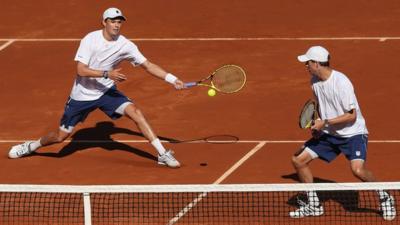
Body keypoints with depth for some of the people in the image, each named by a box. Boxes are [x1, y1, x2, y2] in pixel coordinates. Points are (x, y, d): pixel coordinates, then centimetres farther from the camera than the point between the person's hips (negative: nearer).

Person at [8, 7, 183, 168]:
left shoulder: (126, 45, -12)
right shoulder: (90, 40, -19)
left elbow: (148, 66, -7)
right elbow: (81, 70, -25)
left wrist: (172, 79, -15)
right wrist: (107, 74, -36)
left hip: (107, 92, 2)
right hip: (82, 94, -2)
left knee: (134, 111, -21)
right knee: (61, 136, 4)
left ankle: (163, 154, -17)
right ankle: (32, 146, 36)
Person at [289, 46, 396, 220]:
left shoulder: (341, 82, -24)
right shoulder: (315, 81, 0)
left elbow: (352, 115, -22)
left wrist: (325, 123, -24)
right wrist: (317, 125, 0)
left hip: (353, 133, -8)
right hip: (329, 134, 8)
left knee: (358, 170, -29)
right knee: (298, 160, 0)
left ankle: (384, 198, -2)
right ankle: (313, 205, 13)